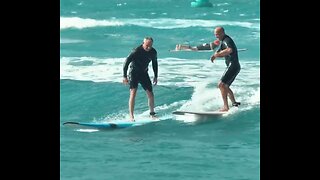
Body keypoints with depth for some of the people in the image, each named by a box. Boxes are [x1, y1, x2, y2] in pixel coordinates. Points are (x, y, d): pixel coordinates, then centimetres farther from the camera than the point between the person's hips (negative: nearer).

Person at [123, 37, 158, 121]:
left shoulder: (153, 52, -6)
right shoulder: (136, 51, -23)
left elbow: (155, 64, 13)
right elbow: (126, 62, -17)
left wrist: (155, 76, 13)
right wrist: (124, 76, -18)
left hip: (144, 73, 5)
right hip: (134, 73, -5)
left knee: (150, 94, 2)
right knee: (133, 93, -18)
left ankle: (152, 113, 19)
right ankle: (131, 116, -16)